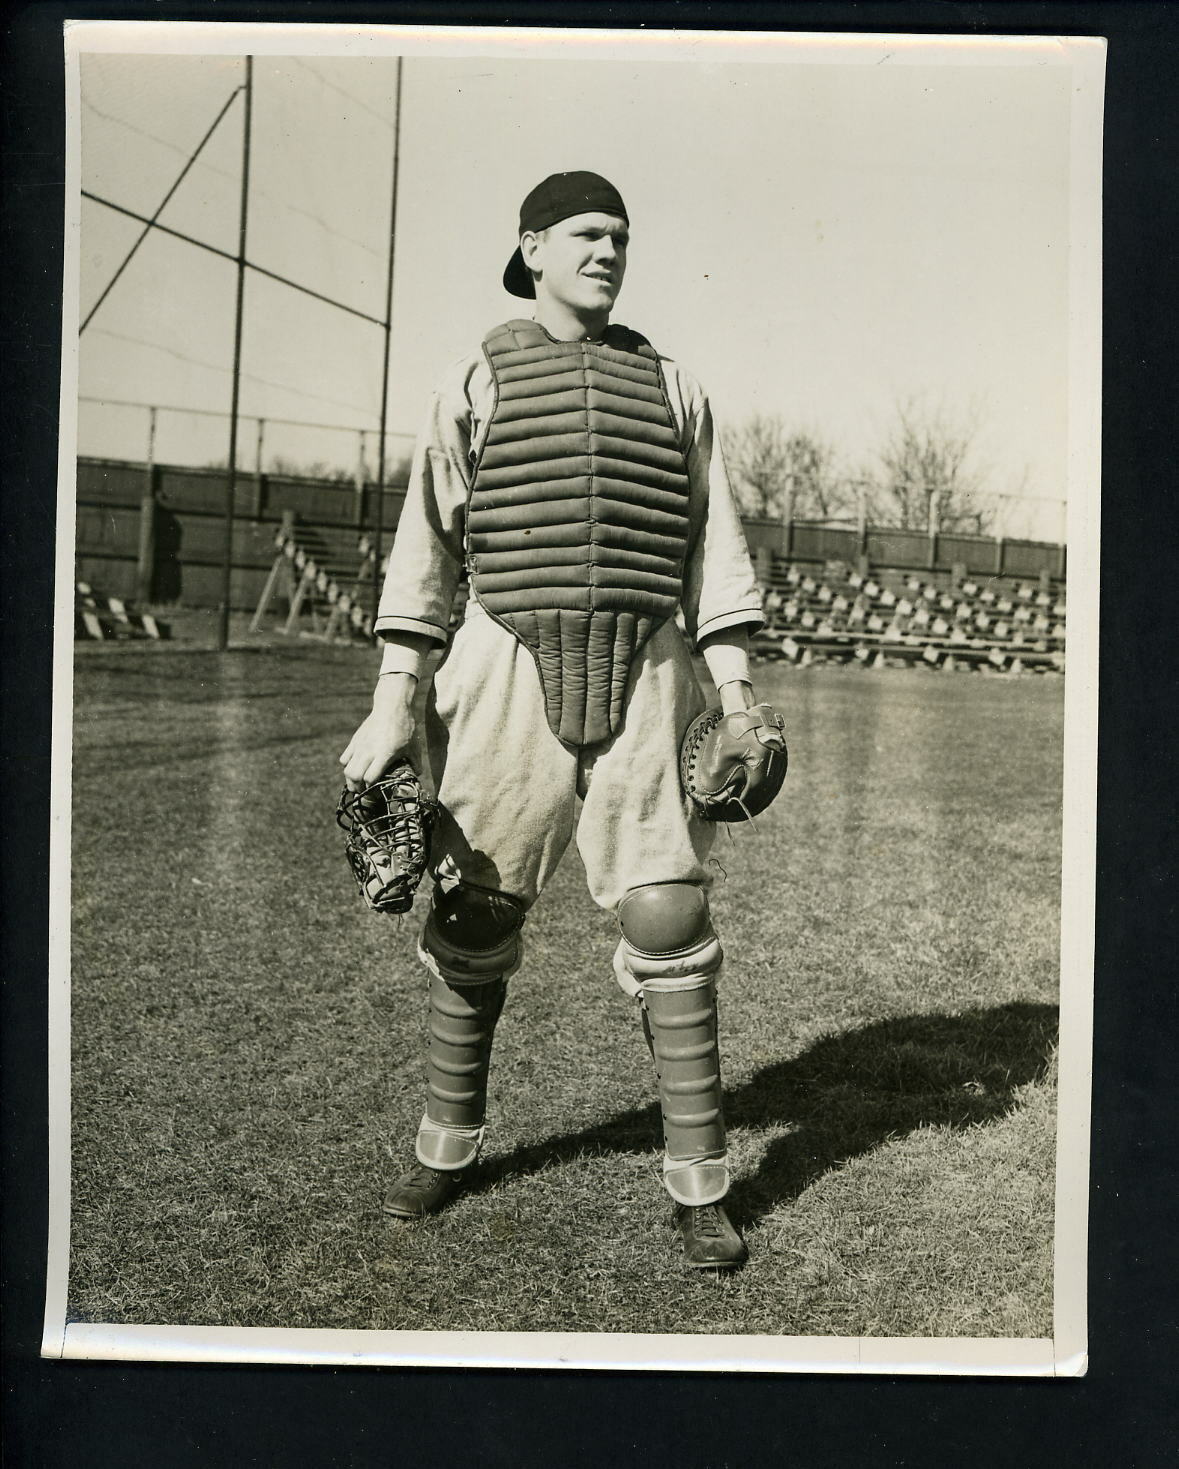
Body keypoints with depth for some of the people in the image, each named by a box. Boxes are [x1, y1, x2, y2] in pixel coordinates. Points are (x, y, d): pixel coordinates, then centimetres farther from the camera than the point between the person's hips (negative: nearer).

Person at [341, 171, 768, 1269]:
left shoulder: (669, 387, 13)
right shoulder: (475, 383, 8)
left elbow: (711, 551, 10)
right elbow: (425, 551, 4)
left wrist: (738, 702, 1)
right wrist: (391, 707, -3)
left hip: (642, 678, 1)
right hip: (506, 673, 0)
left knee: (669, 923, -5)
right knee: (471, 917, 5)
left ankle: (698, 1186, 7)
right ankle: (447, 1146, 26)